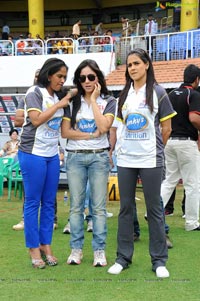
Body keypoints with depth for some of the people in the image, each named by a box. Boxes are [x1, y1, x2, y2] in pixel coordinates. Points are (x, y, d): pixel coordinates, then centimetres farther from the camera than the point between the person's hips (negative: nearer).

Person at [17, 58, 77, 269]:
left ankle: (46, 246, 16)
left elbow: (62, 125, 18)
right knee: (32, 202, 0)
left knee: (49, 203, 7)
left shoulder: (58, 96, 13)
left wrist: (68, 102, 6)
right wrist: (59, 105, -13)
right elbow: (36, 119, -19)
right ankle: (34, 249, 8)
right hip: (33, 154, -6)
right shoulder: (35, 92, -6)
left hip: (52, 155, 7)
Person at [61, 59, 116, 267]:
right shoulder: (72, 101, 6)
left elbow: (104, 127, -13)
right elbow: (65, 132, -2)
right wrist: (92, 135, -10)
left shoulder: (108, 101, 4)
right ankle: (76, 249, 14)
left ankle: (99, 250, 8)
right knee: (76, 206, 5)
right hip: (75, 157, 1)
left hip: (98, 157, -1)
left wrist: (93, 100, -8)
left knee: (99, 206, 1)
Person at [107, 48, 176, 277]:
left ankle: (159, 260, 12)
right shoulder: (124, 95, 10)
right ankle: (123, 257, 18)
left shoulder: (158, 93, -3)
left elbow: (166, 129, 0)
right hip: (125, 159, 4)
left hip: (150, 160, -4)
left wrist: (153, 149, 6)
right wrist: (121, 147, 6)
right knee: (125, 208, 8)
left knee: (154, 208, 2)